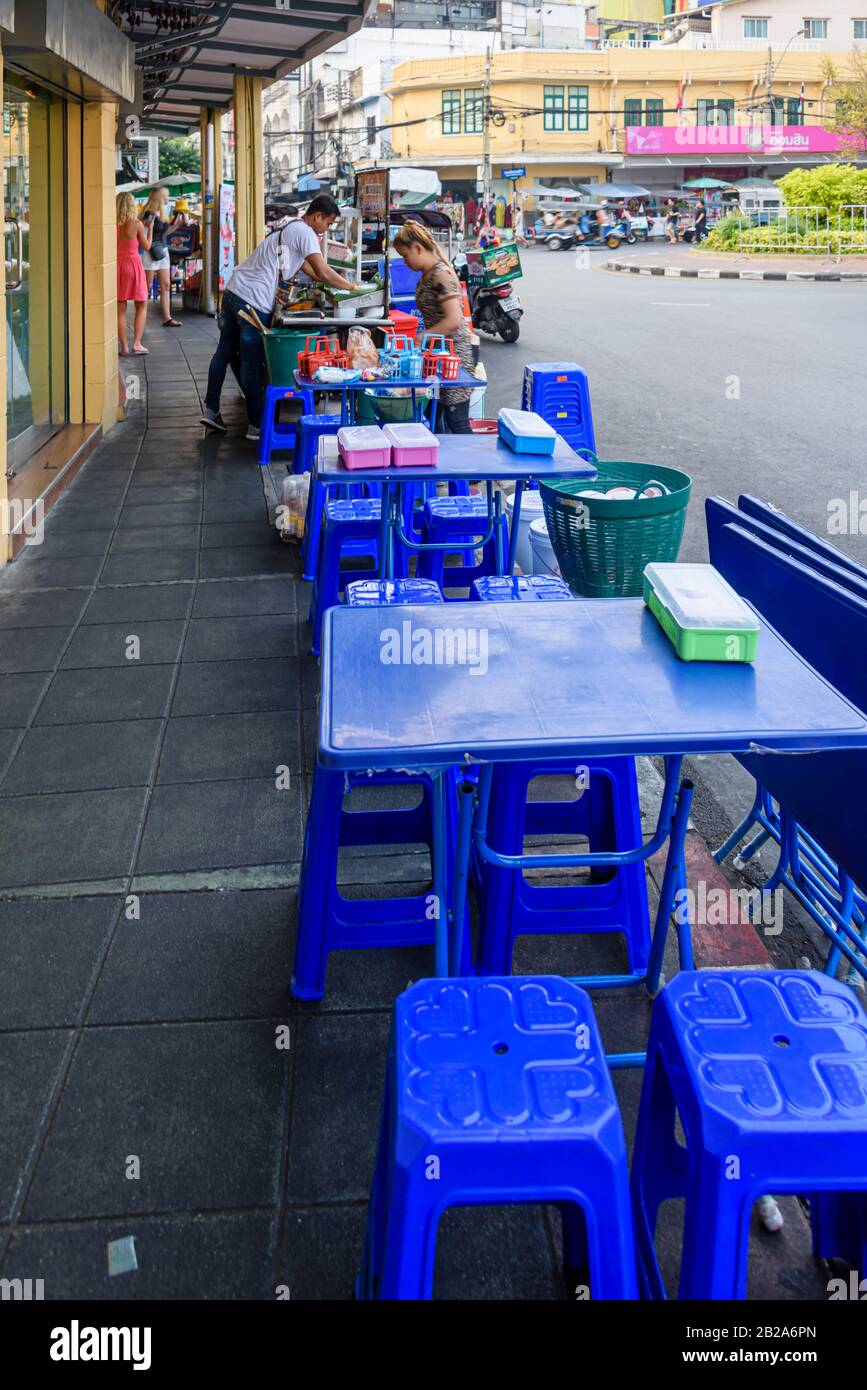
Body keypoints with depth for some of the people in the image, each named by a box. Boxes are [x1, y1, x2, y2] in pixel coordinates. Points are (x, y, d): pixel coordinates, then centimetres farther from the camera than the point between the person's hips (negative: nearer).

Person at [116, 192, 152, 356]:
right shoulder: (137, 224, -7)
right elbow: (146, 247, 2)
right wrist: (150, 229, 16)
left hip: (117, 265, 3)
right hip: (133, 263, -2)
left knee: (120, 308, 6)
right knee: (141, 306, 10)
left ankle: (124, 347, 4)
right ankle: (137, 343, -1)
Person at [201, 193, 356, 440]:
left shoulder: (290, 228, 22)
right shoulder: (305, 232, -9)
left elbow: (307, 268, 28)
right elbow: (324, 273, -14)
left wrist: (339, 282, 22)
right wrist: (352, 287, -1)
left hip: (233, 291, 9)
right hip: (254, 302, -9)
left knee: (224, 353, 16)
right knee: (252, 363, -2)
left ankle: (211, 409, 21)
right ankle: (256, 425, 5)